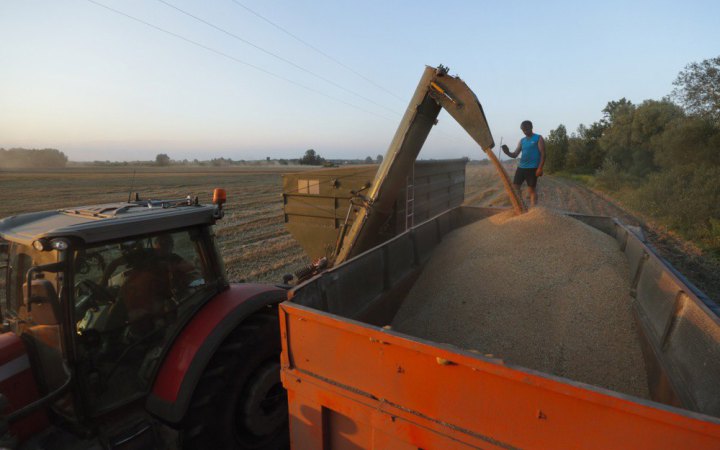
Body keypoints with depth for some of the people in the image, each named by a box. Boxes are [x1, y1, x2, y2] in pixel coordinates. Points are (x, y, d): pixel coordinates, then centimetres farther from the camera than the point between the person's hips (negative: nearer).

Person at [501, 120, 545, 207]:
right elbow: (515, 154, 12)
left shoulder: (538, 138, 1)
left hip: (532, 168, -5)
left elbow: (543, 154, -5)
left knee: (532, 190, -2)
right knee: (515, 188, 2)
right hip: (521, 167, 6)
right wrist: (508, 152, -10)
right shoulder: (522, 141, 16)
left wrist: (540, 168, -15)